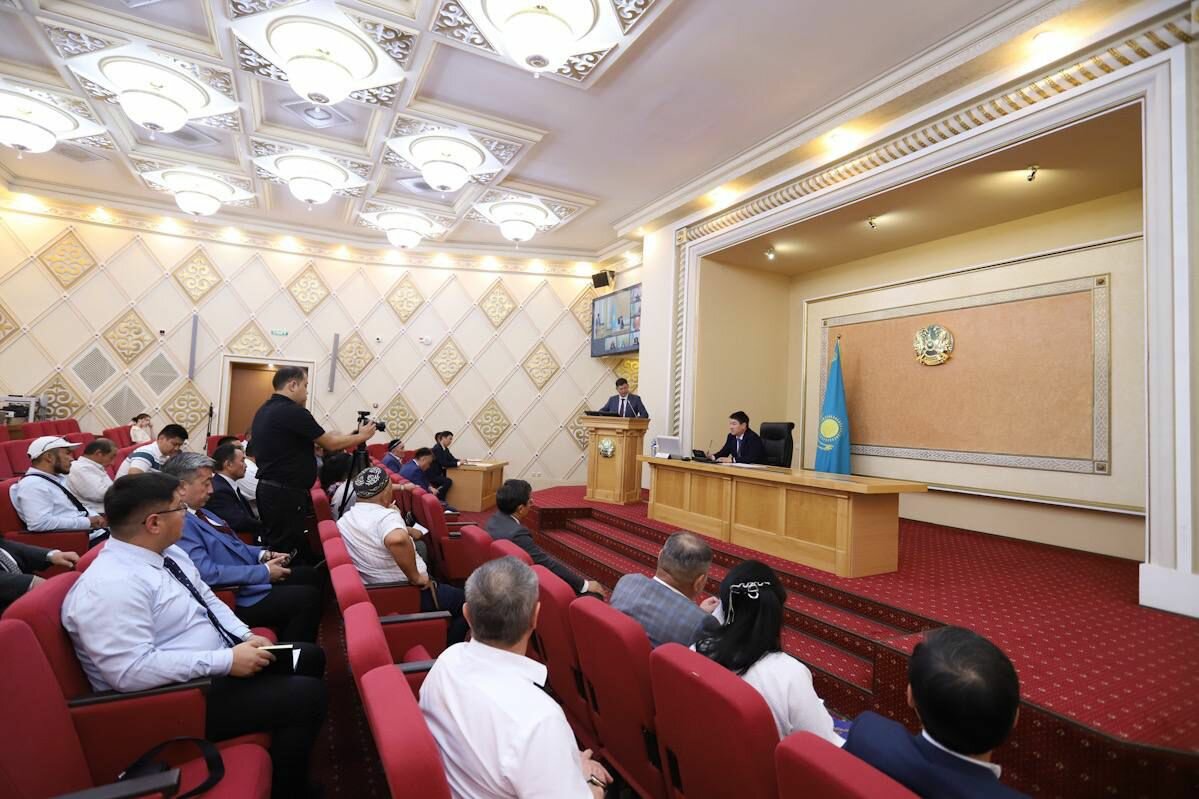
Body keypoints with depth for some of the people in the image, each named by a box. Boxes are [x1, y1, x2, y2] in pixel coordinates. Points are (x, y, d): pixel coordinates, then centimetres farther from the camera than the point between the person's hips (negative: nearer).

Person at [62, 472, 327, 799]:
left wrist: (246, 637, -2)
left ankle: (296, 765, 29)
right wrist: (227, 660, -26)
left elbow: (208, 600, 13)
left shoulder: (167, 552, 4)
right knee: (306, 696, -19)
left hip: (218, 663, 10)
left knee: (310, 657, 12)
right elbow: (132, 671, -30)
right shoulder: (111, 586, -26)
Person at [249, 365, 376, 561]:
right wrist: (362, 436, 5)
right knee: (282, 550, -1)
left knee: (274, 546, 16)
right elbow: (331, 444, -10)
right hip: (285, 494, -10)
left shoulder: (264, 411, 11)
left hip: (270, 489, 10)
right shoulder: (293, 412, -18)